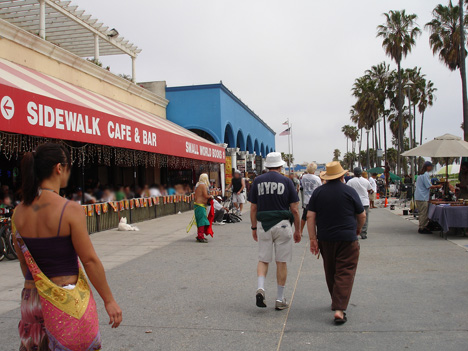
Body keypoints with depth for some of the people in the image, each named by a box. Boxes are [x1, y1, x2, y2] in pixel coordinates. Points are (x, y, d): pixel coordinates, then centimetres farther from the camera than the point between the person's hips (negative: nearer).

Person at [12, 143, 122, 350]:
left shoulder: (19, 213, 0)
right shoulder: (70, 210, -17)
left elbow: (24, 263, 9)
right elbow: (89, 260, -14)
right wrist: (109, 300, -6)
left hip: (31, 299, 5)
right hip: (67, 301, -5)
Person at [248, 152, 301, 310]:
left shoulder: (257, 181, 4)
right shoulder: (286, 181, -1)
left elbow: (253, 208, 5)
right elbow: (295, 210, -2)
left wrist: (254, 228, 15)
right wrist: (298, 230, 7)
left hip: (263, 225, 2)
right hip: (282, 225, -1)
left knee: (263, 260, 13)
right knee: (281, 262, 7)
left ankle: (260, 288, -10)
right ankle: (280, 299, 14)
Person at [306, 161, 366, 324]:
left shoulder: (318, 192, 2)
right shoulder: (349, 191, -5)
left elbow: (310, 216, -3)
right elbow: (362, 215, 2)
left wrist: (313, 239, 0)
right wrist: (358, 229, 22)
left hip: (325, 239, 4)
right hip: (347, 239, -3)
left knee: (330, 273, 18)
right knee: (345, 273, -2)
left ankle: (336, 302, 33)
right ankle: (340, 309, -12)